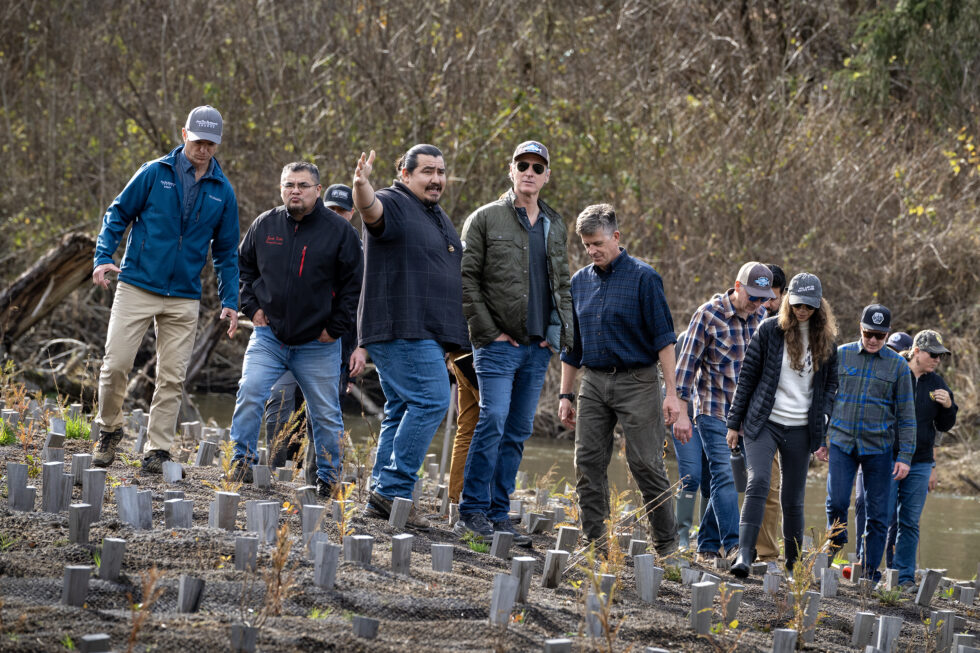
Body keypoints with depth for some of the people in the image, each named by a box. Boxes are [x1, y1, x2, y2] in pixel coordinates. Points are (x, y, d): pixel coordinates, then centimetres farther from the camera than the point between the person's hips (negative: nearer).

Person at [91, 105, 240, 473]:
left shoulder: (223, 192, 7)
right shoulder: (154, 173, 0)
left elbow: (226, 251, 14)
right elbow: (118, 214, 5)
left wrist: (230, 301, 7)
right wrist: (103, 257, -9)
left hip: (184, 300, 2)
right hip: (137, 288, -2)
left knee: (172, 377, 1)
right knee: (116, 364, -7)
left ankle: (158, 450, 9)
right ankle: (109, 430, 15)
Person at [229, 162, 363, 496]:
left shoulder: (339, 230, -4)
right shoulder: (265, 225, 3)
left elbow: (354, 284, -1)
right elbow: (243, 265, 16)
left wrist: (335, 328, -6)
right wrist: (252, 306, 4)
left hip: (318, 344, -2)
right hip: (269, 336, 2)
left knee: (326, 413, 5)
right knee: (250, 395, -13)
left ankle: (329, 477, 17)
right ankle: (242, 463, -3)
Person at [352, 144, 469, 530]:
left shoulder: (438, 217, 22)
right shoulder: (393, 204, -6)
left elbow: (450, 271, 32)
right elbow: (371, 209, -30)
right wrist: (362, 187, -53)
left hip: (427, 335, 10)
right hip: (401, 329, -10)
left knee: (403, 410, 9)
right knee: (431, 400, -18)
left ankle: (382, 497, 10)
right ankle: (395, 488, -17)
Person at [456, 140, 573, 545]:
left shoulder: (555, 227, 16)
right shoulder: (485, 219, 0)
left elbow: (562, 285, 22)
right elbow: (466, 277, -5)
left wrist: (562, 333, 8)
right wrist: (487, 329, -11)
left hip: (539, 347, 6)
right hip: (499, 343, -6)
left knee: (518, 431, 6)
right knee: (493, 420, -14)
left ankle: (498, 515, 10)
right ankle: (472, 512, -10)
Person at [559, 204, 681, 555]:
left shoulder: (643, 277, -5)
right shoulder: (579, 282, 11)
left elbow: (663, 336, -8)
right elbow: (571, 344, 18)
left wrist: (672, 393, -13)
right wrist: (566, 395, 15)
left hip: (635, 381, -5)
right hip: (594, 382, 5)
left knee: (647, 466, -6)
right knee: (588, 465, 1)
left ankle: (667, 545, 1)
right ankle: (593, 544, 7)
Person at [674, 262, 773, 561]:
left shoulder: (761, 318, 6)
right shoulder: (708, 315, -9)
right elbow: (687, 364, -7)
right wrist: (681, 413, -9)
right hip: (713, 411, -5)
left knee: (731, 479, 5)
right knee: (725, 476, -14)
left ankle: (708, 545, 14)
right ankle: (733, 546, -19)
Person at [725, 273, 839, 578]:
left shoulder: (826, 340, 6)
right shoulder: (770, 330, -2)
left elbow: (830, 387, 11)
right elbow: (747, 376, 2)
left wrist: (824, 436, 4)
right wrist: (735, 422, 2)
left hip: (801, 429, 2)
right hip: (764, 423, -2)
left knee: (793, 498, 6)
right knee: (758, 482, -20)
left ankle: (794, 563, 20)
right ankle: (744, 554, -25)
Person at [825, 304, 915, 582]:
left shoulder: (897, 365, 3)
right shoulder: (841, 355, 4)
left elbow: (906, 414, 5)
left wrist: (905, 456, 0)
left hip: (878, 447, 0)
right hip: (842, 442, 0)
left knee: (878, 514, 0)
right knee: (837, 502, -13)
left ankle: (870, 572, 9)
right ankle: (836, 544, 15)